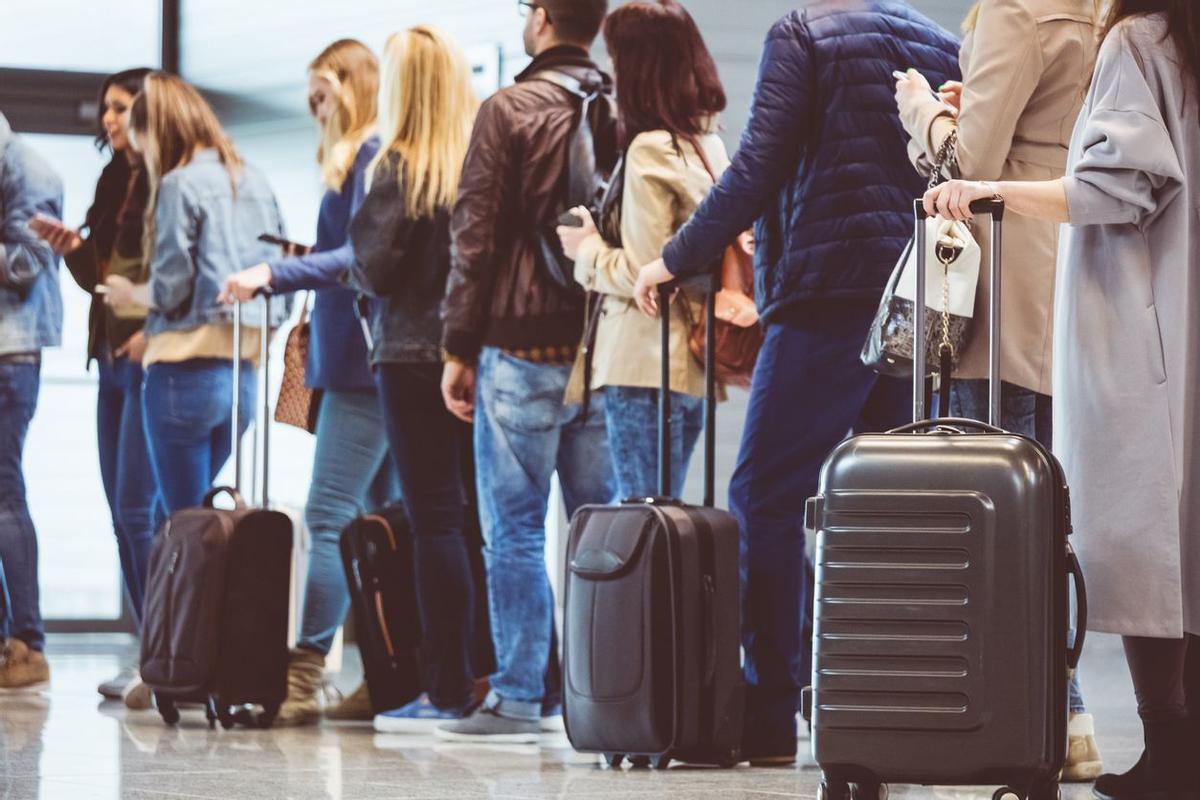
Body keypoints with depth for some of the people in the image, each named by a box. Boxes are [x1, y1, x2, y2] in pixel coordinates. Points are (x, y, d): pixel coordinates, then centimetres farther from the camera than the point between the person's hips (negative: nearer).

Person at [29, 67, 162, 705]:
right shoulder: (115, 181, 16)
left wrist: (155, 332, -22)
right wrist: (72, 247, 2)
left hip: (154, 360, -9)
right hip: (114, 356, 9)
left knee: (139, 509, -10)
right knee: (124, 512, 8)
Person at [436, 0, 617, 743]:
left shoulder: (509, 110, -5)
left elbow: (476, 237, -6)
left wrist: (459, 349, -1)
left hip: (523, 348, -4)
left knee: (515, 530, -1)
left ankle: (517, 700, -3)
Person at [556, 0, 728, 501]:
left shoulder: (650, 150, -13)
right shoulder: (709, 145, 10)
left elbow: (643, 272, -15)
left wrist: (587, 249, 2)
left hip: (644, 365, -8)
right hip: (692, 367, 8)